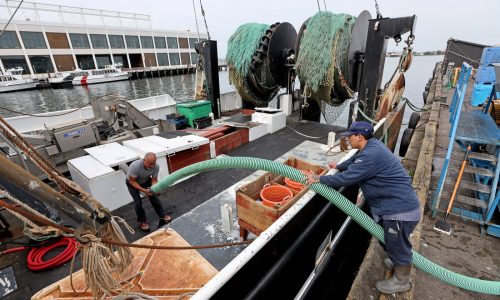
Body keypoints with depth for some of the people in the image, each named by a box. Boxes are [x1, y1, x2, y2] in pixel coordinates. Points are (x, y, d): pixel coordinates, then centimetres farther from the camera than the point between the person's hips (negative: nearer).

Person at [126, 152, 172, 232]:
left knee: (153, 196, -3)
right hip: (132, 182, -3)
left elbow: (154, 180, -19)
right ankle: (142, 221, 11)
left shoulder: (156, 166, -31)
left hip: (146, 180, 3)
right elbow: (132, 181, -29)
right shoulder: (135, 166, -41)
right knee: (138, 201, -10)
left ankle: (163, 215, 14)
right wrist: (143, 190, -40)